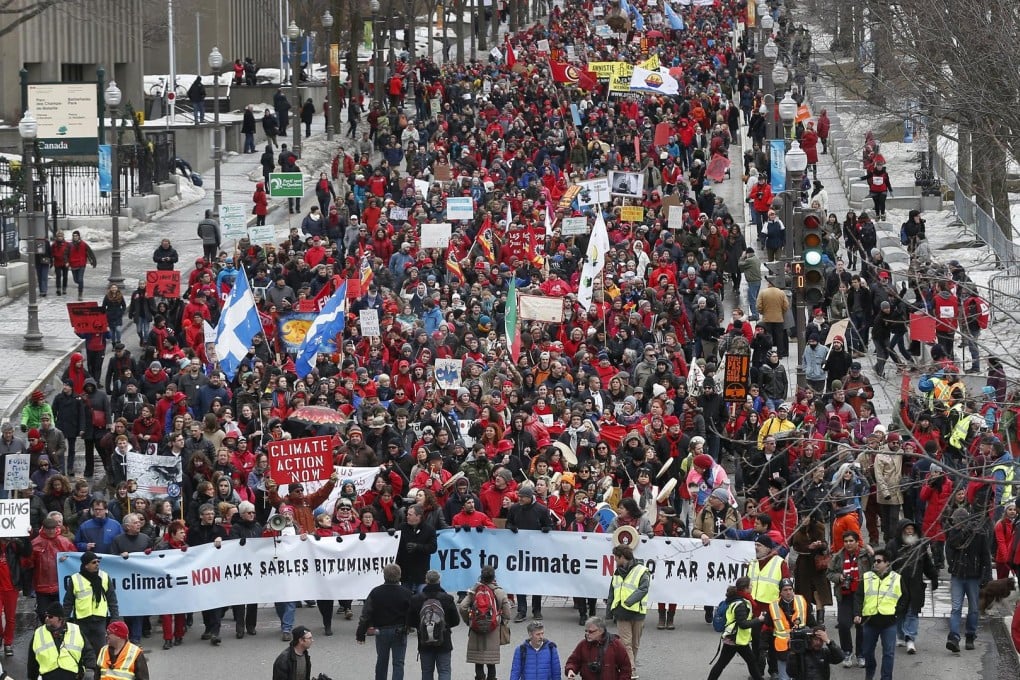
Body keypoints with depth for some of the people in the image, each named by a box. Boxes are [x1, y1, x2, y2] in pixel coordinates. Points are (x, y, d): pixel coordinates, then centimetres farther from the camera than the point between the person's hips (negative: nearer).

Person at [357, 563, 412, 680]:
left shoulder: (376, 592, -6)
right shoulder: (406, 593, -9)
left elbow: (366, 614, -6)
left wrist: (361, 634, -1)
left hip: (381, 631, 1)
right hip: (400, 632, -1)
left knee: (381, 662, 17)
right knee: (398, 663, 1)